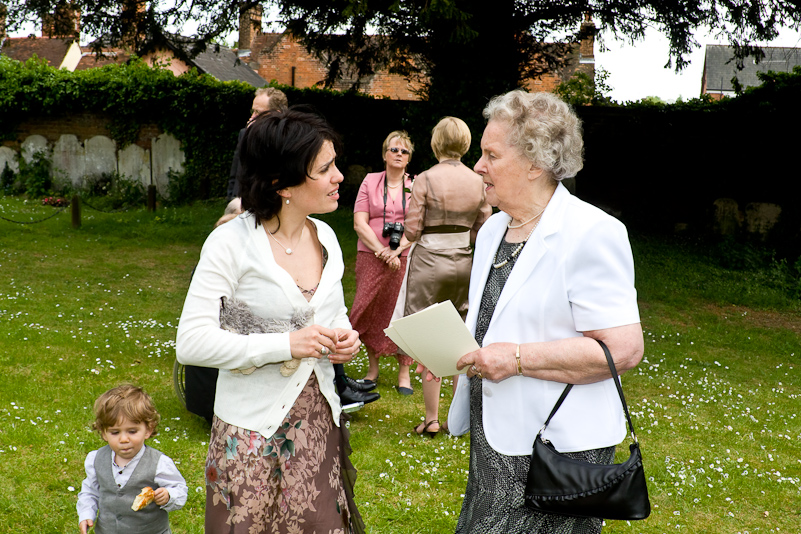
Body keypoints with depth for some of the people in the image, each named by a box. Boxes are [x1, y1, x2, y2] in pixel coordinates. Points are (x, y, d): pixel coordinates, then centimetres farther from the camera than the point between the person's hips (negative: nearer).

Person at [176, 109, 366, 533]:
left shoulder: (325, 236, 5)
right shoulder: (232, 243, -15)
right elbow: (190, 342, -20)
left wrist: (344, 338, -2)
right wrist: (286, 345, -25)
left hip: (318, 421, 6)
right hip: (253, 432, -5)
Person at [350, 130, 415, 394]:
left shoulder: (416, 185, 8)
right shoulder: (370, 181, 9)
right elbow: (360, 223, 2)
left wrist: (396, 251, -12)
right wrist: (381, 250, -9)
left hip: (405, 258, -1)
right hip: (371, 258, 1)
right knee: (370, 311, 0)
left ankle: (404, 372, 6)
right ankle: (372, 368, 15)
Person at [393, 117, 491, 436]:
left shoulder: (426, 179, -10)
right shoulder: (478, 181, 2)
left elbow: (412, 229, -10)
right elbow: (483, 231, 6)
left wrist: (399, 249, 11)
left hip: (430, 260, -4)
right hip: (464, 261, 4)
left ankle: (432, 419, 9)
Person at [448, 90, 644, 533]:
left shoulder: (591, 234, -15)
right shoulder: (493, 229, 12)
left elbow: (623, 349, -21)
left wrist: (518, 358, -23)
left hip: (556, 449, -8)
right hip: (493, 438, 8)